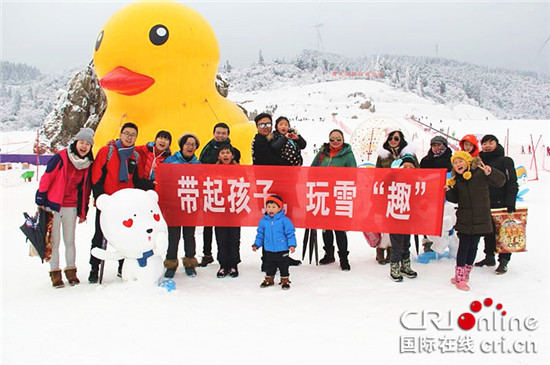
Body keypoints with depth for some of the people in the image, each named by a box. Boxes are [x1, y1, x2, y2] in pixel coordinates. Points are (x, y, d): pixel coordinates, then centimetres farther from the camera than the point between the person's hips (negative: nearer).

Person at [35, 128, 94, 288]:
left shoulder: (88, 164, 5)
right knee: (54, 240, 2)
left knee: (70, 240, 10)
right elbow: (46, 178, -6)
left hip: (71, 207, 3)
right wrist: (40, 200, -7)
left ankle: (71, 270, 20)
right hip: (53, 204, -3)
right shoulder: (61, 157, -9)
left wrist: (83, 212, 13)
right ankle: (55, 273, 11)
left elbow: (85, 189, 12)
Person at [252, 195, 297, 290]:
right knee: (269, 266, 16)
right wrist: (256, 244, 7)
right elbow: (260, 234, 10)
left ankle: (285, 280, 23)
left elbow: (290, 233, -9)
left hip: (282, 250, -3)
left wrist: (292, 244, -15)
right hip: (269, 250, 3)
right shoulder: (263, 221, 0)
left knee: (283, 266, 8)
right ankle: (269, 279, 33)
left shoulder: (284, 220, -11)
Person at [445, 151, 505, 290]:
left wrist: (490, 173, -29)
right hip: (464, 220, 2)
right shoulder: (457, 180, 7)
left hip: (480, 219, -2)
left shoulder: (480, 173, -7)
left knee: (473, 247, 8)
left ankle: (465, 274, 22)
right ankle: (460, 277, 7)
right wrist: (448, 191, -7)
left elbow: (500, 181, -11)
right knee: (463, 247, 0)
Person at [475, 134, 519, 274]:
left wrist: (510, 203, -17)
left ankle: (503, 260, 6)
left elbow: (512, 183, -8)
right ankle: (489, 257, 23)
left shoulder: (505, 161, -3)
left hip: (500, 204, -5)